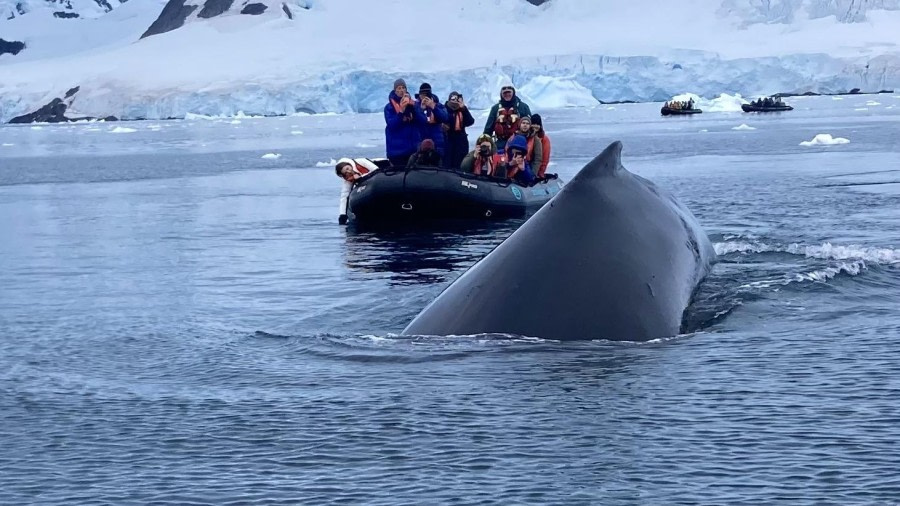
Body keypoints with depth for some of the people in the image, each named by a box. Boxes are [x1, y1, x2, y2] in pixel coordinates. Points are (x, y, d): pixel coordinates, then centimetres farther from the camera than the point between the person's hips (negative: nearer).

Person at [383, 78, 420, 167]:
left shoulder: (413, 104, 9)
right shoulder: (389, 107, 1)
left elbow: (421, 120, -2)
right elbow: (391, 124, -11)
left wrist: (412, 106, -14)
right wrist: (401, 111, -21)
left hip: (412, 146, 3)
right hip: (397, 147, -2)